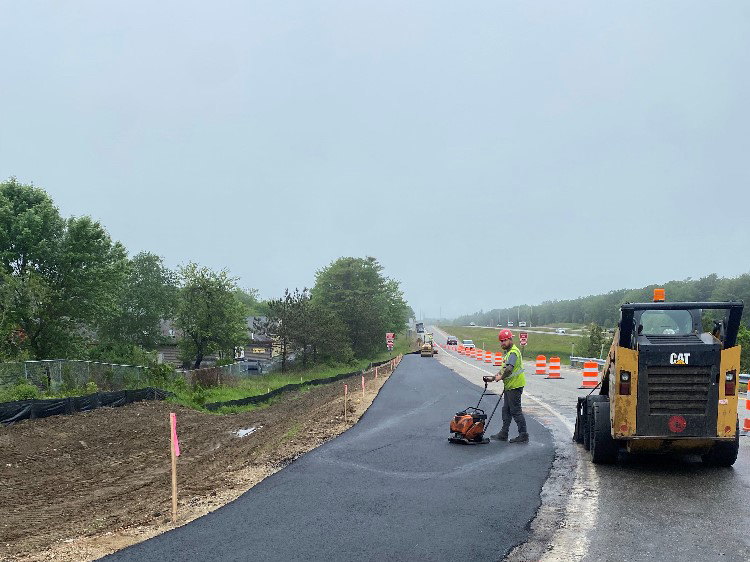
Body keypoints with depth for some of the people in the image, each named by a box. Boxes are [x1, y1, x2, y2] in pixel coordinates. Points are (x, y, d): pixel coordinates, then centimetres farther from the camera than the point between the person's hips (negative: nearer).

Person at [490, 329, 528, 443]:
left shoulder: (513, 352, -17)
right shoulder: (508, 352, 17)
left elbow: (509, 369, -30)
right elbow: (504, 368, 23)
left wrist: (501, 377, -17)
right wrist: (498, 374, 6)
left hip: (514, 386, -11)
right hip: (509, 386, 11)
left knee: (516, 411, -5)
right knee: (506, 410, 15)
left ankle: (523, 436, 1)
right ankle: (503, 434, 22)